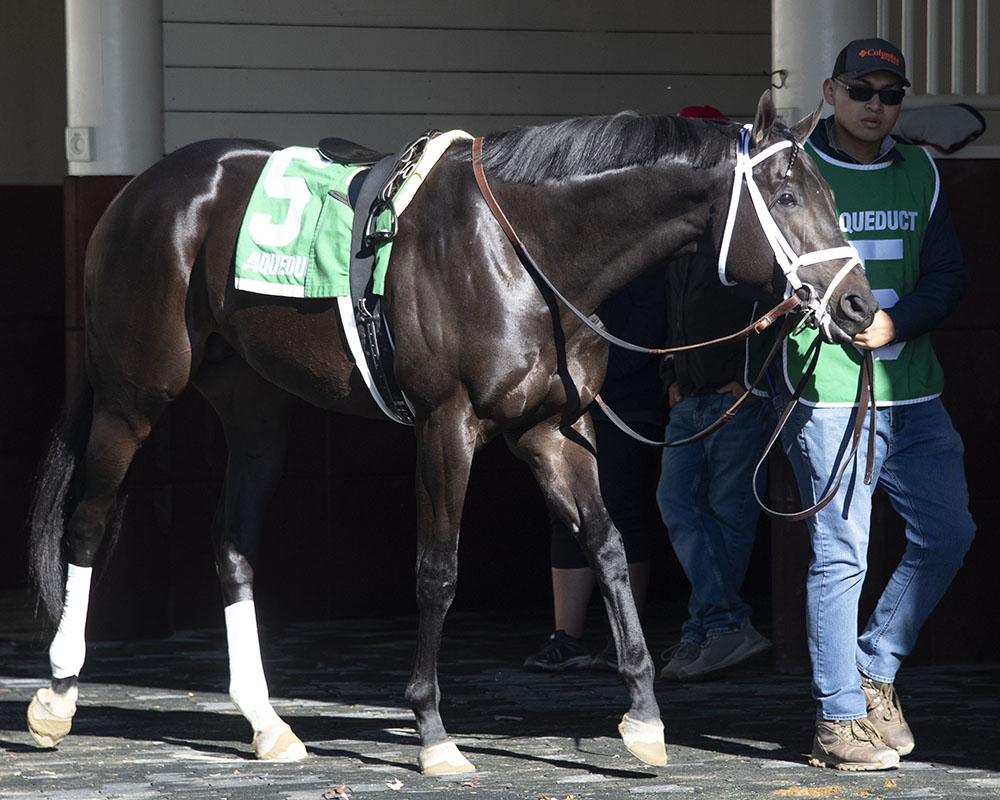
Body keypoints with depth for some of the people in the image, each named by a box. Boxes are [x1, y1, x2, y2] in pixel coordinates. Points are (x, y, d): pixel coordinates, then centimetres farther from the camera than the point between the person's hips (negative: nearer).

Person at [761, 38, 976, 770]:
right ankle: (840, 719, 2)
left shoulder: (921, 174, 12)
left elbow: (949, 274, 7)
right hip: (828, 391, -5)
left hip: (913, 389, 5)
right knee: (840, 552, -5)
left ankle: (876, 669, 23)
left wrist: (897, 322, -12)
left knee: (948, 531, 5)